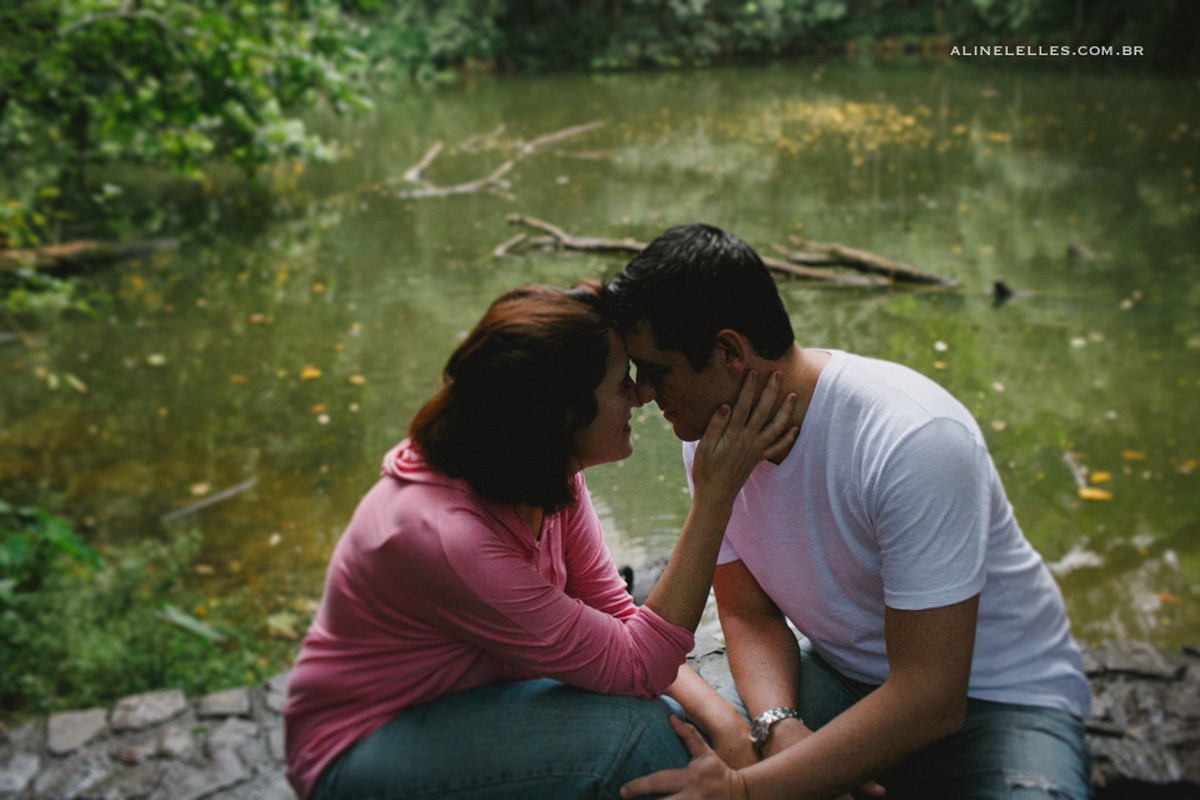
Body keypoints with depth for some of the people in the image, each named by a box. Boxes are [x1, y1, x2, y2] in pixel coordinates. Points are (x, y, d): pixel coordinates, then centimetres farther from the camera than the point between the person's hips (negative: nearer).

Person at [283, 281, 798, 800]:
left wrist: (718, 717, -19)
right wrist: (715, 497, -32)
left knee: (690, 731, -10)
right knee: (637, 736, -26)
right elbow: (637, 666, -29)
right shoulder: (445, 536, -34)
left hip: (468, 696, 7)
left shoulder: (549, 471, -9)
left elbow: (613, 612, -4)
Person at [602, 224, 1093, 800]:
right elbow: (748, 613, -1)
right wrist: (779, 727, -22)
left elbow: (930, 699, -29)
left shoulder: (914, 440, -30)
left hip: (994, 696, -5)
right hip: (840, 673, 6)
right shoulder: (707, 431, -9)